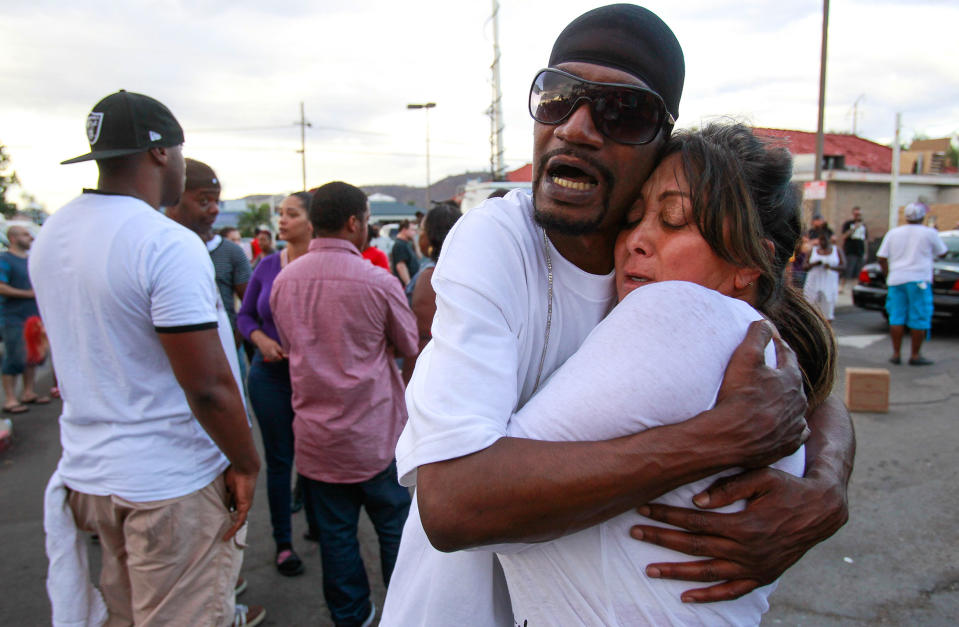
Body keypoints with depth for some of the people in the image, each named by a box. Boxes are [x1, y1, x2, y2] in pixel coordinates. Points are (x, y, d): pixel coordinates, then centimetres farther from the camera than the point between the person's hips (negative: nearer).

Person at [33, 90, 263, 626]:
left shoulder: (51, 235, 5)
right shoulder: (169, 244, -21)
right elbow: (209, 388, -24)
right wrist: (247, 465, -10)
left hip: (87, 472, 8)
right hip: (174, 483, -8)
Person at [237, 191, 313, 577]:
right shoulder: (267, 266, 1)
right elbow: (245, 314, 10)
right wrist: (260, 339, -9)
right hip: (270, 375, 2)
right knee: (278, 459, 10)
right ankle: (283, 542, 25)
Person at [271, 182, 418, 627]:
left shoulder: (284, 281, -2)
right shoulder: (378, 282, -17)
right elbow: (411, 347, -2)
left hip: (315, 435, 4)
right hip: (375, 436, -4)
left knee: (334, 532, 15)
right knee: (395, 528, 13)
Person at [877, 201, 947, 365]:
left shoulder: (893, 233, 7)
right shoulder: (929, 233, -1)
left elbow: (881, 258, 5)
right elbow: (942, 252, 11)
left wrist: (888, 275, 15)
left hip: (896, 279, 3)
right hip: (919, 279, -3)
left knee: (896, 317, 7)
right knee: (919, 319, 2)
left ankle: (896, 354, 8)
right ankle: (915, 355, 5)